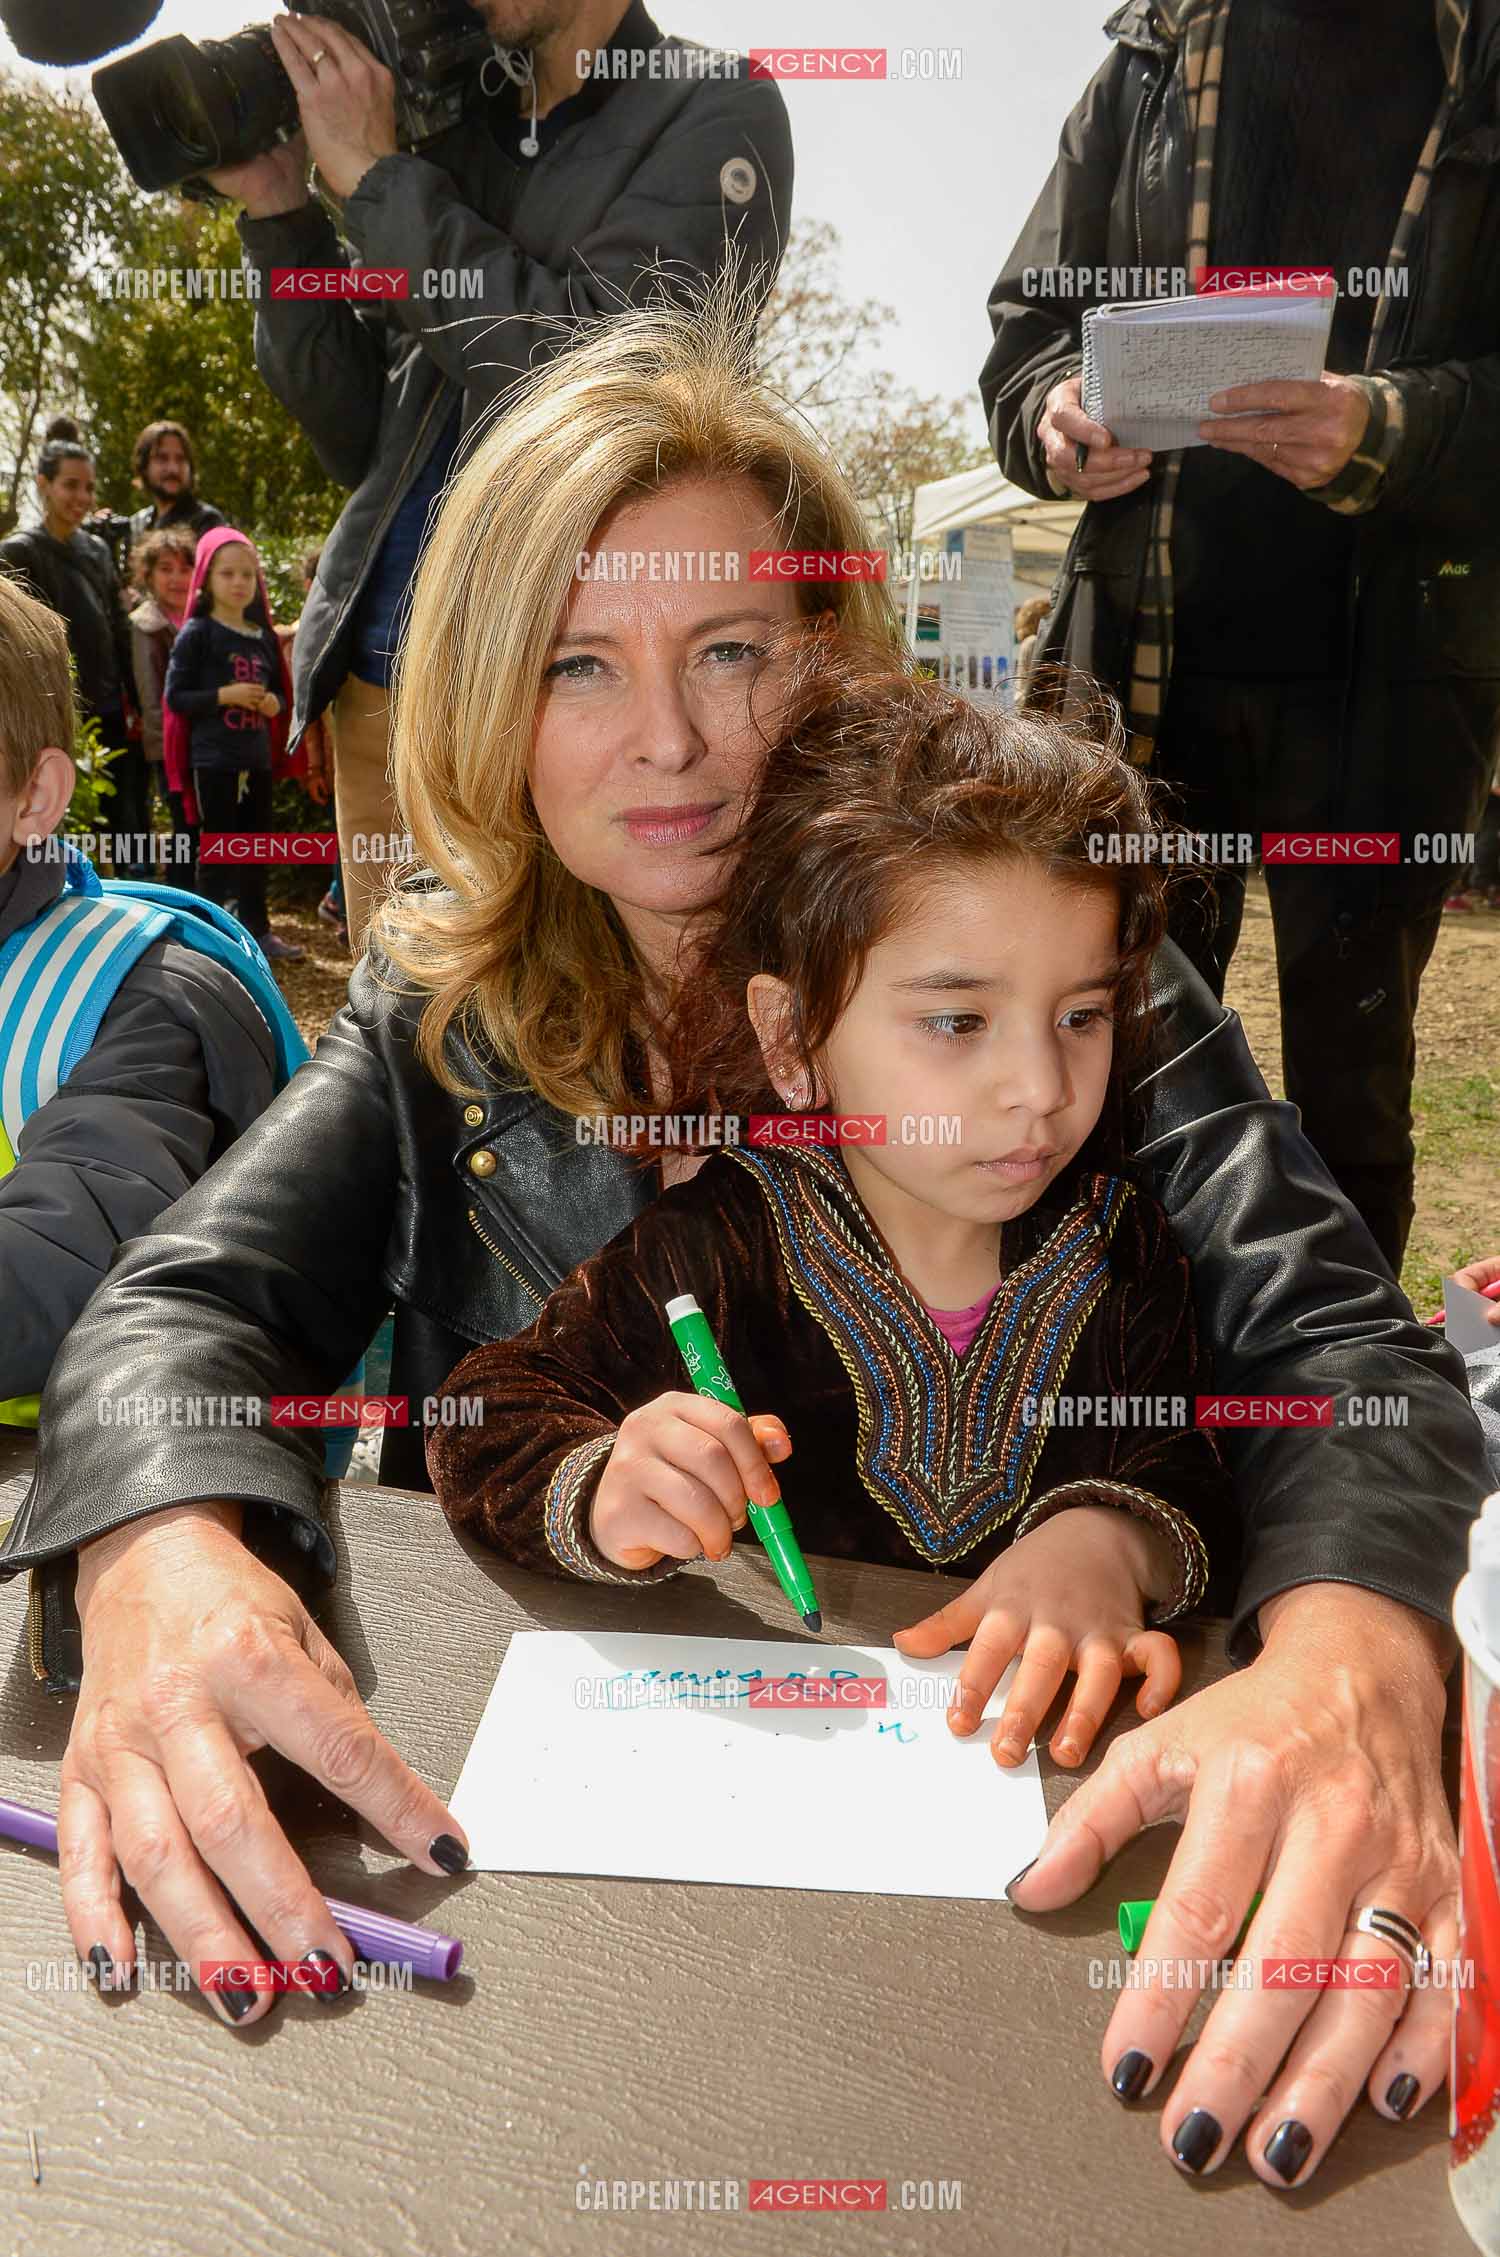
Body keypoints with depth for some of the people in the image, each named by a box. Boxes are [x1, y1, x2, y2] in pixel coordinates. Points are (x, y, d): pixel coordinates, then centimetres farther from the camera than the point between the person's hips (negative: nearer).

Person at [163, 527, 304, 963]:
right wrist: (225, 695, -20)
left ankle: (257, 930, 24)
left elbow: (278, 690, 19)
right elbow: (175, 696, -9)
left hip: (257, 757, 6)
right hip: (213, 759, -6)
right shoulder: (196, 633, -6)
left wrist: (275, 703, -4)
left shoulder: (264, 637, 11)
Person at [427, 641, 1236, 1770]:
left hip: (1047, 1732, 2)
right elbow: (490, 1415, -9)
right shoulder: (717, 1252, -12)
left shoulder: (1123, 1245, -1)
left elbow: (1188, 1475, -2)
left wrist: (1106, 1541, -24)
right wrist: (597, 1496, -29)